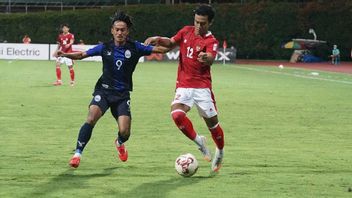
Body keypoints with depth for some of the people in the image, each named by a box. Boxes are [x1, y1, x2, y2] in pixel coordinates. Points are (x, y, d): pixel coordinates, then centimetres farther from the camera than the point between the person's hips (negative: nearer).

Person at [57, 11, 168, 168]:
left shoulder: (135, 48, -3)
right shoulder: (105, 48, -1)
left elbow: (159, 50, -3)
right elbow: (82, 55, 3)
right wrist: (65, 54, -11)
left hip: (122, 94, 0)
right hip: (104, 90, 0)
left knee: (125, 132, -9)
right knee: (91, 119, -25)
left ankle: (119, 143, 30)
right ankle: (78, 153, -14)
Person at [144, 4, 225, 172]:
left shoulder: (211, 41, -8)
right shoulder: (187, 31, 7)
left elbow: (210, 59, -28)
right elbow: (171, 43, 21)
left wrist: (206, 58, -52)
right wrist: (158, 40, 1)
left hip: (202, 87, -3)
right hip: (183, 86, 3)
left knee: (212, 122, 0)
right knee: (176, 114, -23)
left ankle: (220, 152, 28)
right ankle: (198, 141, -2)